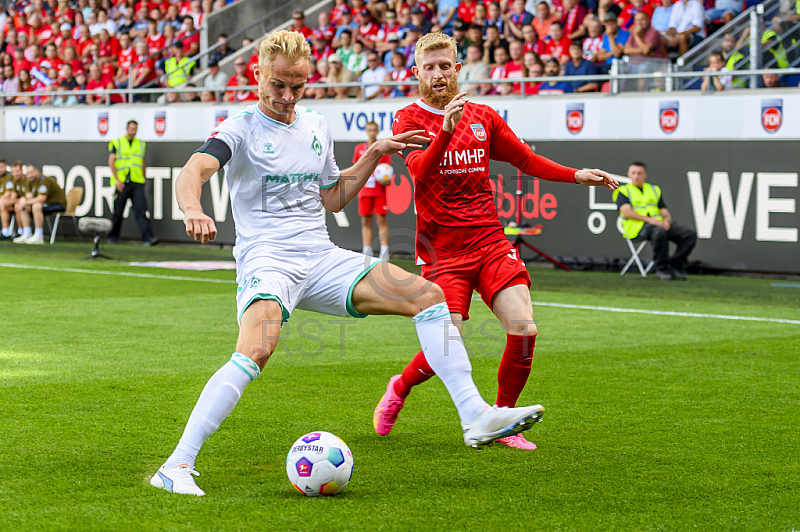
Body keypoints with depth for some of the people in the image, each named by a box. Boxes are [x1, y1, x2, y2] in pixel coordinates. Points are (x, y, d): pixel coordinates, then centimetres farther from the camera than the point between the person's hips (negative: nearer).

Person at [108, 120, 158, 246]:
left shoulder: (141, 144, 14)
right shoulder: (116, 143, 4)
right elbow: (111, 162, -3)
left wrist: (143, 179, 13)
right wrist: (117, 180, -11)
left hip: (137, 183, 2)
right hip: (121, 183, -2)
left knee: (141, 210, -11)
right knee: (118, 212, 6)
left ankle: (148, 237, -20)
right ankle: (112, 237, 21)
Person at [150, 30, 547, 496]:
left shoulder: (316, 127, 16)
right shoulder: (241, 129, -3)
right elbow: (193, 172, -22)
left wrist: (374, 156, 16)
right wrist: (193, 209, -45)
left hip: (323, 260, 6)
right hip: (266, 261, -6)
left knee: (429, 294, -6)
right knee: (256, 351, -34)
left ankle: (476, 417, -6)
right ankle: (178, 466, -30)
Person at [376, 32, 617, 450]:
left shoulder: (483, 117, 13)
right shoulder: (409, 119, -2)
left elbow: (526, 159, 23)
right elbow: (420, 171, -20)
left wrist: (577, 176, 12)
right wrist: (446, 130, -36)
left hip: (490, 242, 4)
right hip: (443, 249, -4)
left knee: (524, 330, -13)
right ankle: (399, 388, 20)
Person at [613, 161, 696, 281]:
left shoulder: (655, 190, 27)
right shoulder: (623, 191, 11)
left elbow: (665, 212, 20)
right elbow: (626, 212, -6)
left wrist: (666, 220, -6)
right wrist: (649, 219, -18)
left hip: (659, 224, 6)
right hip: (638, 226, -6)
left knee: (690, 234, -17)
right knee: (659, 232, -41)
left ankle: (675, 266, -16)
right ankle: (661, 269, -27)